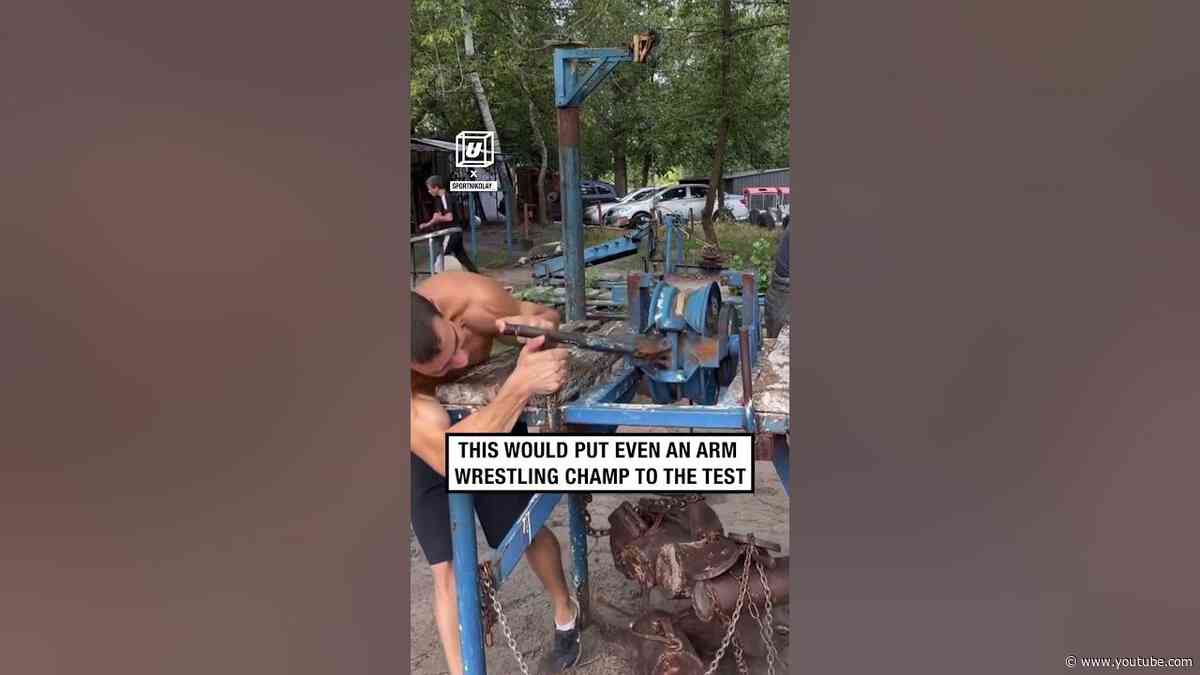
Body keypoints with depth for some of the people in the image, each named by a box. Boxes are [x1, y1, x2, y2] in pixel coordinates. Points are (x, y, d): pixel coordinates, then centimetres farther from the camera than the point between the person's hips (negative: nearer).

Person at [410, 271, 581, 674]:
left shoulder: (472, 297, -35)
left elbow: (547, 316, -15)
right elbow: (449, 456, -54)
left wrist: (533, 325, -38)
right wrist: (520, 385, -63)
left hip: (495, 413, 2)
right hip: (426, 449, -2)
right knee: (448, 570, -3)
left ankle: (565, 612, 40)